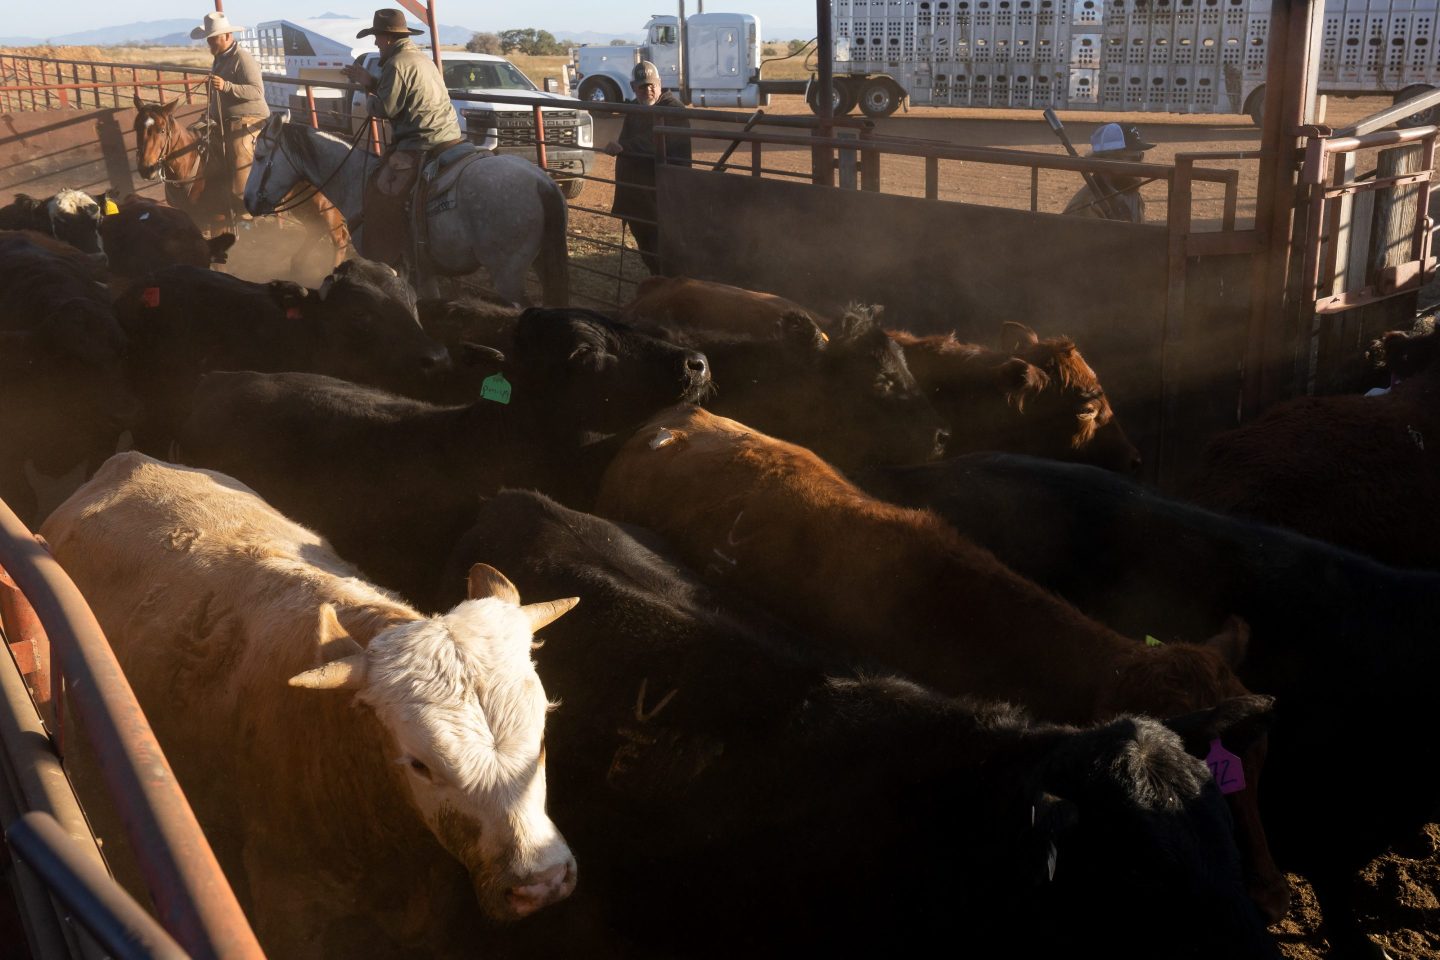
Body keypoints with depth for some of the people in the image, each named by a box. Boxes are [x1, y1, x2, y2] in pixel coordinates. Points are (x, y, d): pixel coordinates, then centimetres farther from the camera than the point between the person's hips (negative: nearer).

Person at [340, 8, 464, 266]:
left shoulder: (396, 64, -12)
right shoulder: (422, 58, 18)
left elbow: (385, 109, -12)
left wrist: (368, 93, 6)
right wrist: (369, 81, 22)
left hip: (421, 145, -10)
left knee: (381, 200, -6)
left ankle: (383, 266, -6)